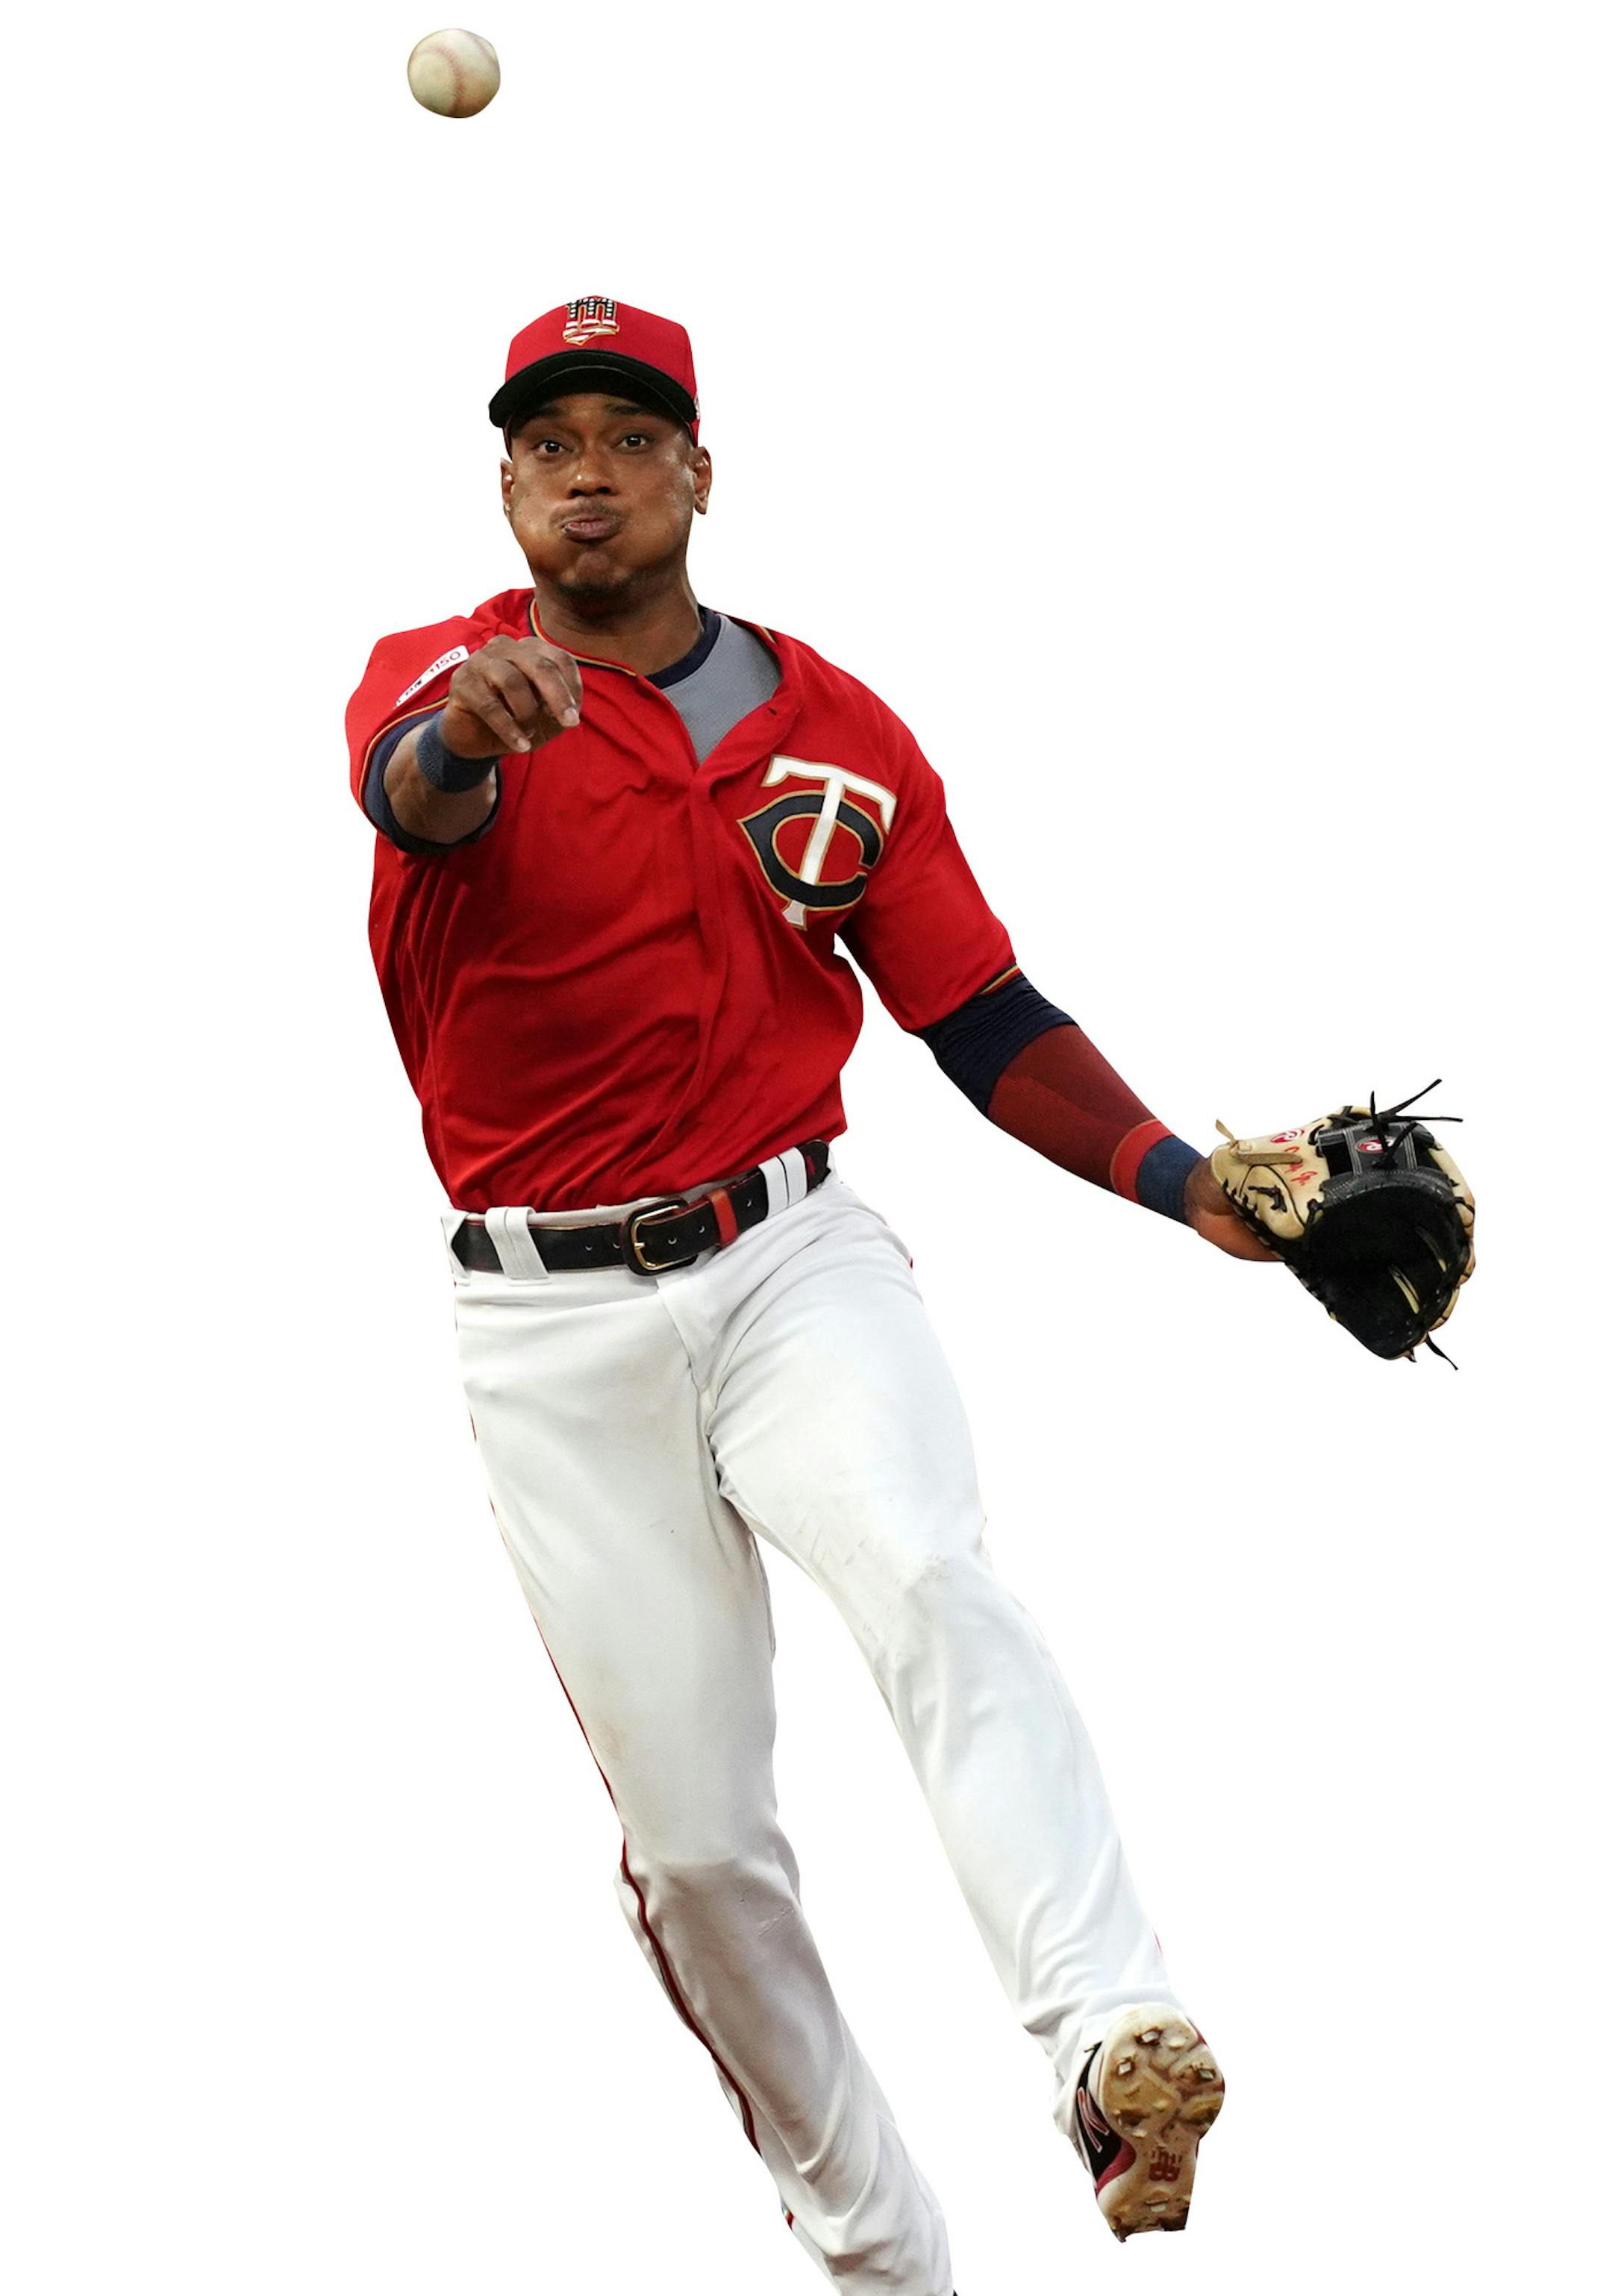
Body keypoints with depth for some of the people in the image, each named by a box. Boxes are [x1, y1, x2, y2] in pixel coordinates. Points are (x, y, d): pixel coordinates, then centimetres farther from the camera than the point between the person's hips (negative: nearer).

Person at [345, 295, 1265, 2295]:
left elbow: (988, 1025, 8)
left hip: (795, 1261, 0)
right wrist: (468, 731, -54)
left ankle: (1110, 2050, -46)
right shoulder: (444, 679, -3)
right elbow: (411, 784, -29)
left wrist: (1198, 1192, -7)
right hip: (551, 1330, 0)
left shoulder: (839, 731, 6)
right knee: (691, 1836, 2)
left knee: (930, 1575, -31)